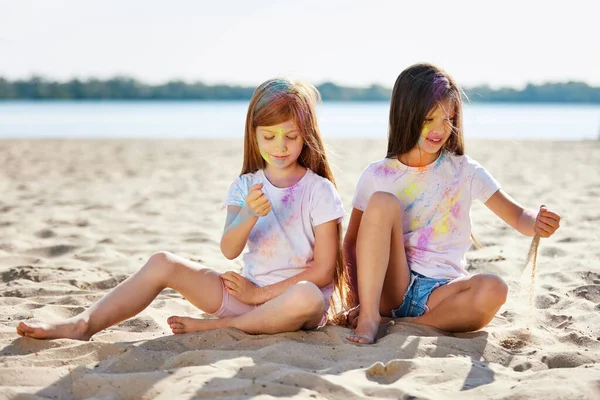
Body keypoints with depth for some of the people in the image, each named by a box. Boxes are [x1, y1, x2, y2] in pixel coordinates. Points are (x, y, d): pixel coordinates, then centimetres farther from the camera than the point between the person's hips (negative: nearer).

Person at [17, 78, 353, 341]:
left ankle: (214, 327, -24)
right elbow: (229, 250, -10)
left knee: (308, 297, -41)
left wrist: (261, 293, -10)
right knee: (163, 263, -11)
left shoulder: (319, 191, -6)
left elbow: (323, 270, -9)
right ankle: (83, 325, -14)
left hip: (288, 298, -4)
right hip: (248, 291, 4)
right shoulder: (246, 187, 6)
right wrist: (248, 214, -32)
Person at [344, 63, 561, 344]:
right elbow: (352, 242, 5)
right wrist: (361, 301, -8)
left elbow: (518, 217, 1)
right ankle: (369, 316, -25)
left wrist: (538, 223, -24)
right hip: (390, 286, 0)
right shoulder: (377, 176, 2)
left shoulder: (465, 172, 3)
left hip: (441, 292, 0)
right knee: (382, 201, -22)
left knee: (493, 290, -32)